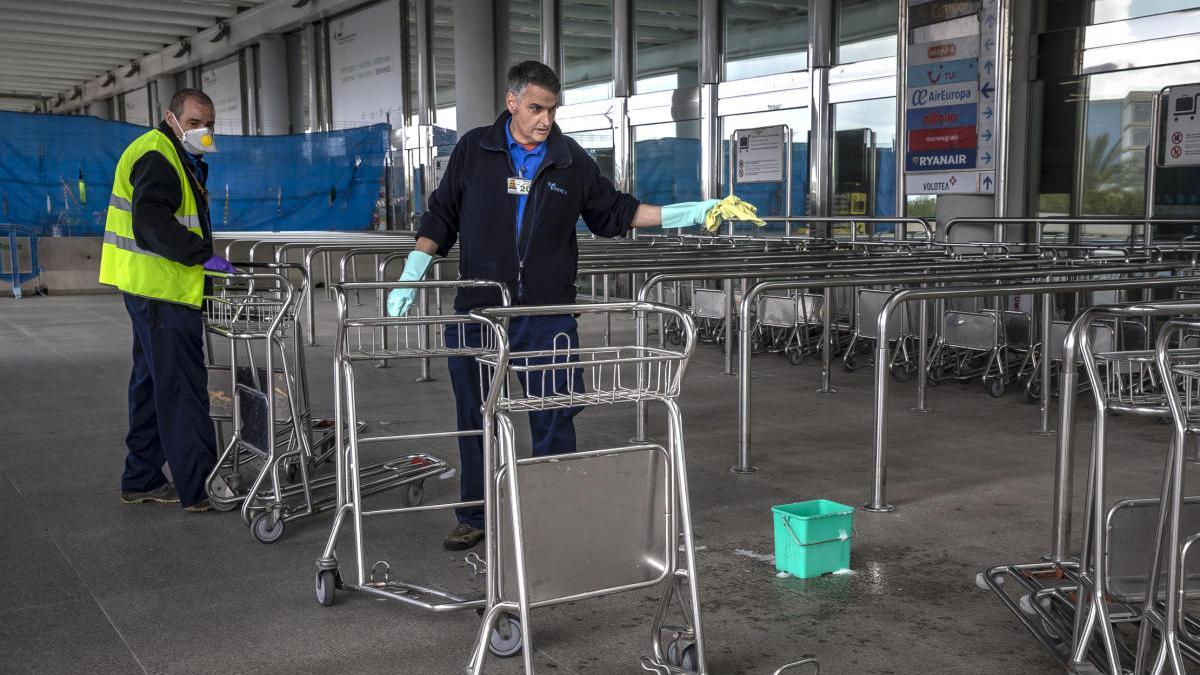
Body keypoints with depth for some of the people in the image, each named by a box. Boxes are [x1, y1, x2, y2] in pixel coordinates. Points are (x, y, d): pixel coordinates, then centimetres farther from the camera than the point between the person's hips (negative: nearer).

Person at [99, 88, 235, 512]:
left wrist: (201, 257, 14)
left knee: (153, 384, 15)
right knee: (182, 388, -9)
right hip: (161, 289, -11)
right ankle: (200, 488, -6)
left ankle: (141, 481, 24)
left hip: (153, 289, 11)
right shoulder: (156, 156, -13)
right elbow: (151, 222, -26)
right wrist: (202, 255, -27)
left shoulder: (180, 158, 21)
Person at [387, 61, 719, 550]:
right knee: (476, 421, 8)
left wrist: (690, 213, 6)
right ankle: (475, 518, 22)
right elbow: (441, 217, 8)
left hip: (548, 314, 0)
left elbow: (616, 213, 13)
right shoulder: (474, 150, 2)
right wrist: (410, 278, 0)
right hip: (478, 310, 0)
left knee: (554, 420, 4)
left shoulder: (572, 161, 4)